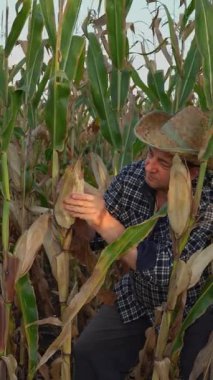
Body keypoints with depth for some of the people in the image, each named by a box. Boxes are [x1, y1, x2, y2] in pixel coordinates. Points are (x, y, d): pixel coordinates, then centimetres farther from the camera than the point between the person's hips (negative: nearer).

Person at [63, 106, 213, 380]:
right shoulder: (133, 176, -14)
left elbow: (164, 271, -37)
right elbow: (94, 235, -4)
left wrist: (105, 222, -41)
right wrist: (76, 216, -26)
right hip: (137, 298, 4)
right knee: (90, 352, -7)